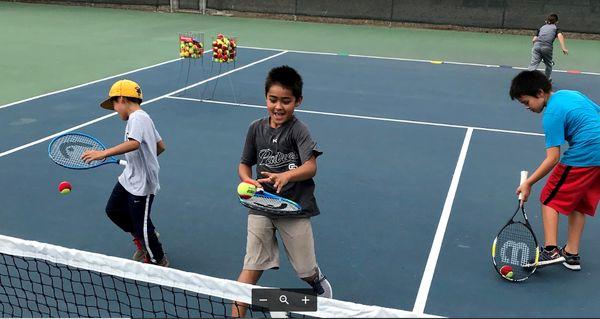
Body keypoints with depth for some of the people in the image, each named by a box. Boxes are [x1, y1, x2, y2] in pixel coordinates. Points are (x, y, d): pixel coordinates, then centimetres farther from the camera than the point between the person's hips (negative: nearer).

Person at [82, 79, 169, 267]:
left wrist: (104, 153, -41)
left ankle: (158, 261, 23)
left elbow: (134, 144, -38)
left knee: (142, 225, 3)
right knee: (113, 210, 17)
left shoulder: (137, 118, -19)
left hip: (142, 184, -10)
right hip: (130, 178, 10)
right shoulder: (142, 118, 12)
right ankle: (142, 238, 35)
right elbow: (160, 146, 17)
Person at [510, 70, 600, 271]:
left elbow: (552, 158, -15)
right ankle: (571, 254, 18)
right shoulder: (571, 94, 13)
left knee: (550, 198, 3)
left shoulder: (552, 114, -12)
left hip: (582, 157, -9)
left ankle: (550, 250, -6)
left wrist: (528, 183, -11)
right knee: (578, 202, 17)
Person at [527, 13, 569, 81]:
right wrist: (563, 48, -10)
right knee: (549, 65, 20)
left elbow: (534, 40, 18)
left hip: (537, 45, 2)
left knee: (533, 65, -8)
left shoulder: (541, 27, 30)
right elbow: (560, 36, 0)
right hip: (547, 47, -2)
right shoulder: (556, 28, 22)